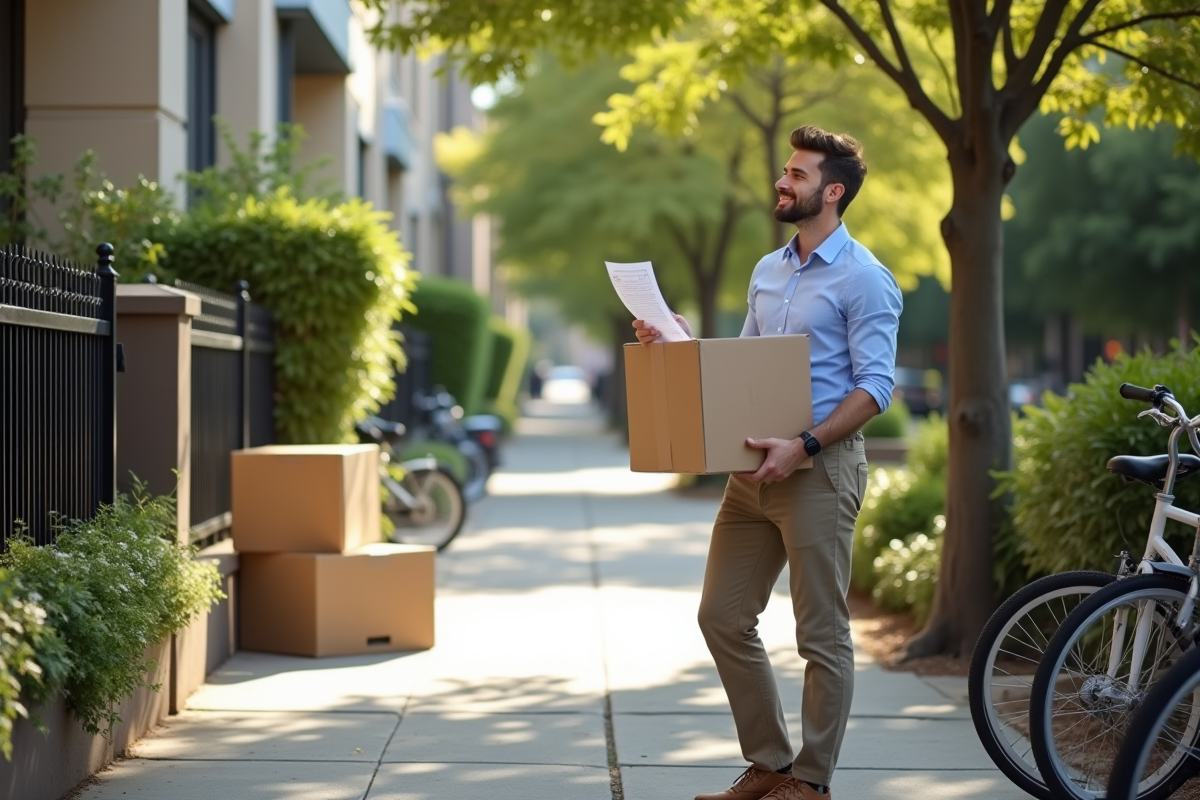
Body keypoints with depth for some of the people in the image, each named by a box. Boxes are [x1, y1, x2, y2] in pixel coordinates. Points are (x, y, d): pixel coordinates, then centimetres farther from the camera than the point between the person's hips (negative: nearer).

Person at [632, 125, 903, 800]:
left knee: (823, 634, -1)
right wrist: (684, 344, 6)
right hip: (755, 467, 8)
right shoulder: (768, 272, 17)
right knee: (723, 618, 9)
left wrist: (803, 446, -24)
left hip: (819, 468, -8)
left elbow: (875, 387, -15)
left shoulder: (863, 278, -8)